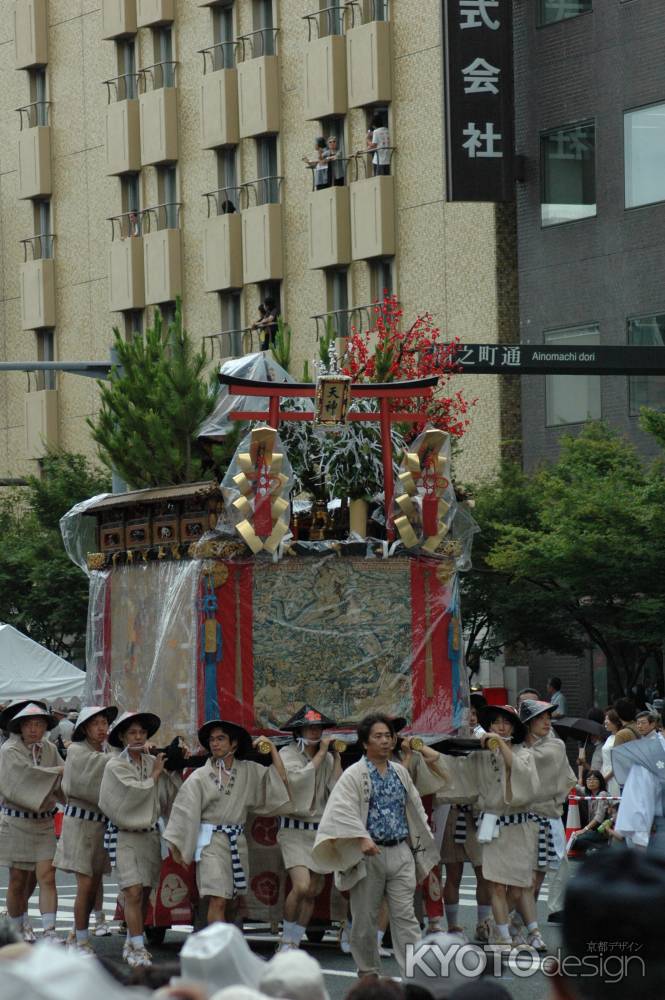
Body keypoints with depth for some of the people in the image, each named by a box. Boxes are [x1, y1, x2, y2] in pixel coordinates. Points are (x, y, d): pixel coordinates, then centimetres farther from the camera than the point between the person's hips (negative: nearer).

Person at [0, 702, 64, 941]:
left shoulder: (49, 750, 6)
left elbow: (62, 785, 2)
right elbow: (26, 775, -21)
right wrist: (59, 771, -17)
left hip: (44, 823, 3)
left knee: (47, 877, -8)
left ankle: (49, 932, -12)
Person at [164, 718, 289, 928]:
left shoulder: (248, 771, 9)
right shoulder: (200, 777, 1)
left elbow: (280, 779, 6)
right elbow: (185, 810, 0)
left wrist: (272, 749, 7)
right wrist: (178, 848, -3)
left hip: (237, 840, 4)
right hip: (211, 840, -4)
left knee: (231, 900, 8)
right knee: (218, 900, -14)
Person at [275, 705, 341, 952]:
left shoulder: (326, 758, 11)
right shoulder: (288, 754, -3)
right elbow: (298, 777, -22)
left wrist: (336, 757, -3)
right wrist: (321, 754, -14)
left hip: (320, 830, 6)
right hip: (294, 830, -6)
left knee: (313, 892, 5)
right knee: (301, 886, -21)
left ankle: (294, 943, 16)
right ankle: (286, 940, -4)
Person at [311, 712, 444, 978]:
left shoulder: (400, 772, 12)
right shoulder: (354, 775, -6)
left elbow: (415, 809, 21)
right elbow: (343, 811, -18)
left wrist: (424, 844, 19)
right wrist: (362, 838, -30)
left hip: (401, 853, 4)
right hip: (369, 854, -4)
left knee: (405, 915, -3)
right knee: (365, 917, 6)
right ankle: (368, 972, 19)